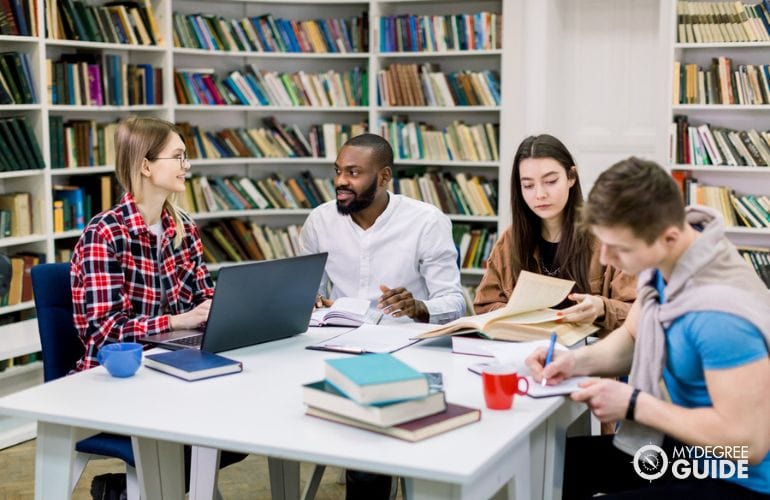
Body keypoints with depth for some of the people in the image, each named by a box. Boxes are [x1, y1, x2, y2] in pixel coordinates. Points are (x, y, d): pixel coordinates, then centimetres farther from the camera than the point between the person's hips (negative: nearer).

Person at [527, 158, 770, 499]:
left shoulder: (720, 312, -33)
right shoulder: (664, 261, -5)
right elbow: (633, 339, 13)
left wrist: (633, 404, -23)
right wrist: (579, 361, -7)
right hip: (682, 446, 9)